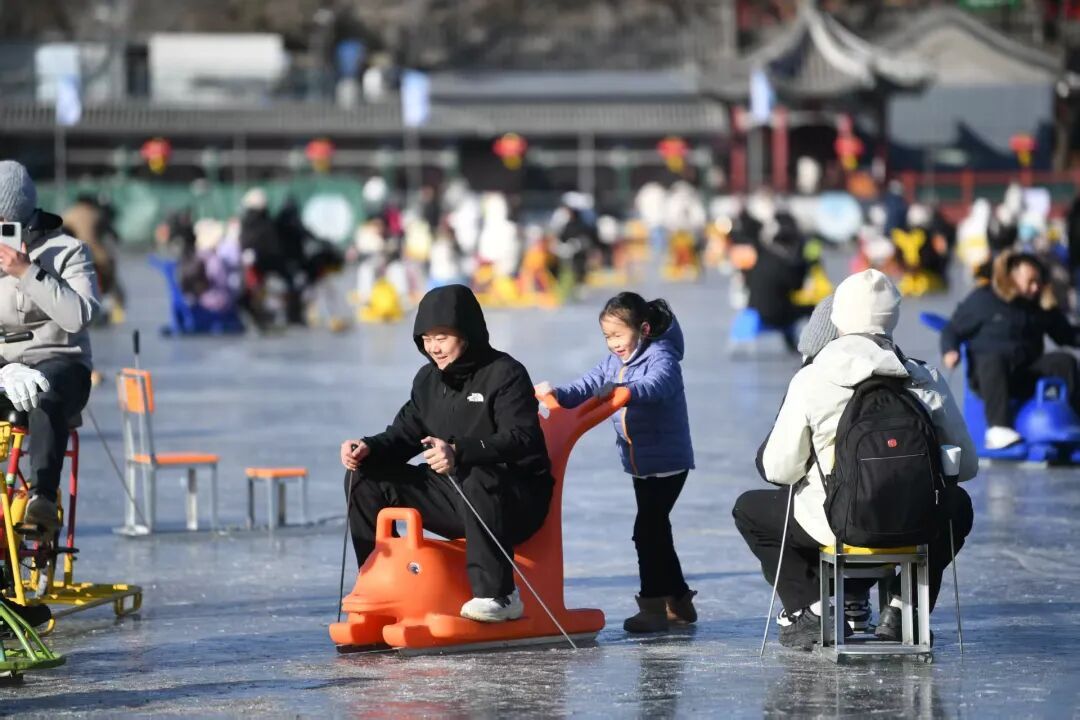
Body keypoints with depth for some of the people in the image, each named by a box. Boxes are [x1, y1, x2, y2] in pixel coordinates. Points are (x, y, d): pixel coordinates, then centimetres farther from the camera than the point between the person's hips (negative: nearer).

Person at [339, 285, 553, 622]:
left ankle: (499, 595, -34)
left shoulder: (505, 373, -13)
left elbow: (522, 440, -26)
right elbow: (405, 435, 13)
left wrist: (460, 453, -41)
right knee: (364, 478, 0)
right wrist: (368, 448, -10)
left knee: (477, 478, -42)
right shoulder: (429, 379, 10)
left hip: (515, 501, -8)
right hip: (454, 496, 8)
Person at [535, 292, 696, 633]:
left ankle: (653, 604, -8)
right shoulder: (613, 363, 10)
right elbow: (588, 386, 0)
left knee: (647, 529, -13)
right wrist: (558, 394, -19)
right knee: (656, 530, 15)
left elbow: (655, 386, -35)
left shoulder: (662, 358, -15)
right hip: (639, 464, 9)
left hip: (668, 462, -9)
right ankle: (678, 600, 25)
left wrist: (620, 389, -51)